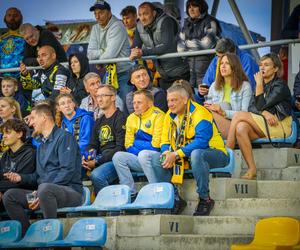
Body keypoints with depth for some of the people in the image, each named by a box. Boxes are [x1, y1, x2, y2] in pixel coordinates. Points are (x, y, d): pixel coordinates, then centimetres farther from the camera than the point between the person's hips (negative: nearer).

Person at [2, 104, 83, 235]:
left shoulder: (64, 137, -4)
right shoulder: (41, 145, 25)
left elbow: (68, 170, -15)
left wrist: (41, 193, -21)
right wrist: (21, 178, 7)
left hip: (71, 191, -8)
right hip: (43, 193, 8)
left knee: (45, 188, -40)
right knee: (9, 196, -6)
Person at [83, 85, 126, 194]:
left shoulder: (120, 118, -4)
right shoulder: (99, 122, 22)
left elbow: (120, 148, -12)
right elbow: (92, 145, 22)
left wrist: (97, 162, -16)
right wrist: (85, 159, -2)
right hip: (101, 160, 7)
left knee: (97, 175, -34)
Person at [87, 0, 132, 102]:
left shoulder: (117, 26, -14)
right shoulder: (95, 29, 9)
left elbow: (110, 55, -20)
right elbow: (90, 54, 3)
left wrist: (99, 59, -2)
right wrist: (104, 51, -12)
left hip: (124, 73, -7)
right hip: (109, 72, 7)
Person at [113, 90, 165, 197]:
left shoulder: (158, 115, -6)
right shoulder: (131, 118, 14)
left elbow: (156, 144, -12)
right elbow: (128, 145, 14)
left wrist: (137, 144, -5)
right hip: (138, 158, 6)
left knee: (143, 154, -36)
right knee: (118, 156, -16)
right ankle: (130, 193, -18)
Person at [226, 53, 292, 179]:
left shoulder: (280, 86, -4)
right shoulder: (262, 84, 19)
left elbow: (261, 105, -12)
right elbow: (251, 107, 5)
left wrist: (259, 84, -6)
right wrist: (265, 113, -15)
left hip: (281, 126, -6)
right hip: (263, 127, 6)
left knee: (239, 115, -22)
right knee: (240, 127, -27)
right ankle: (252, 169, -32)